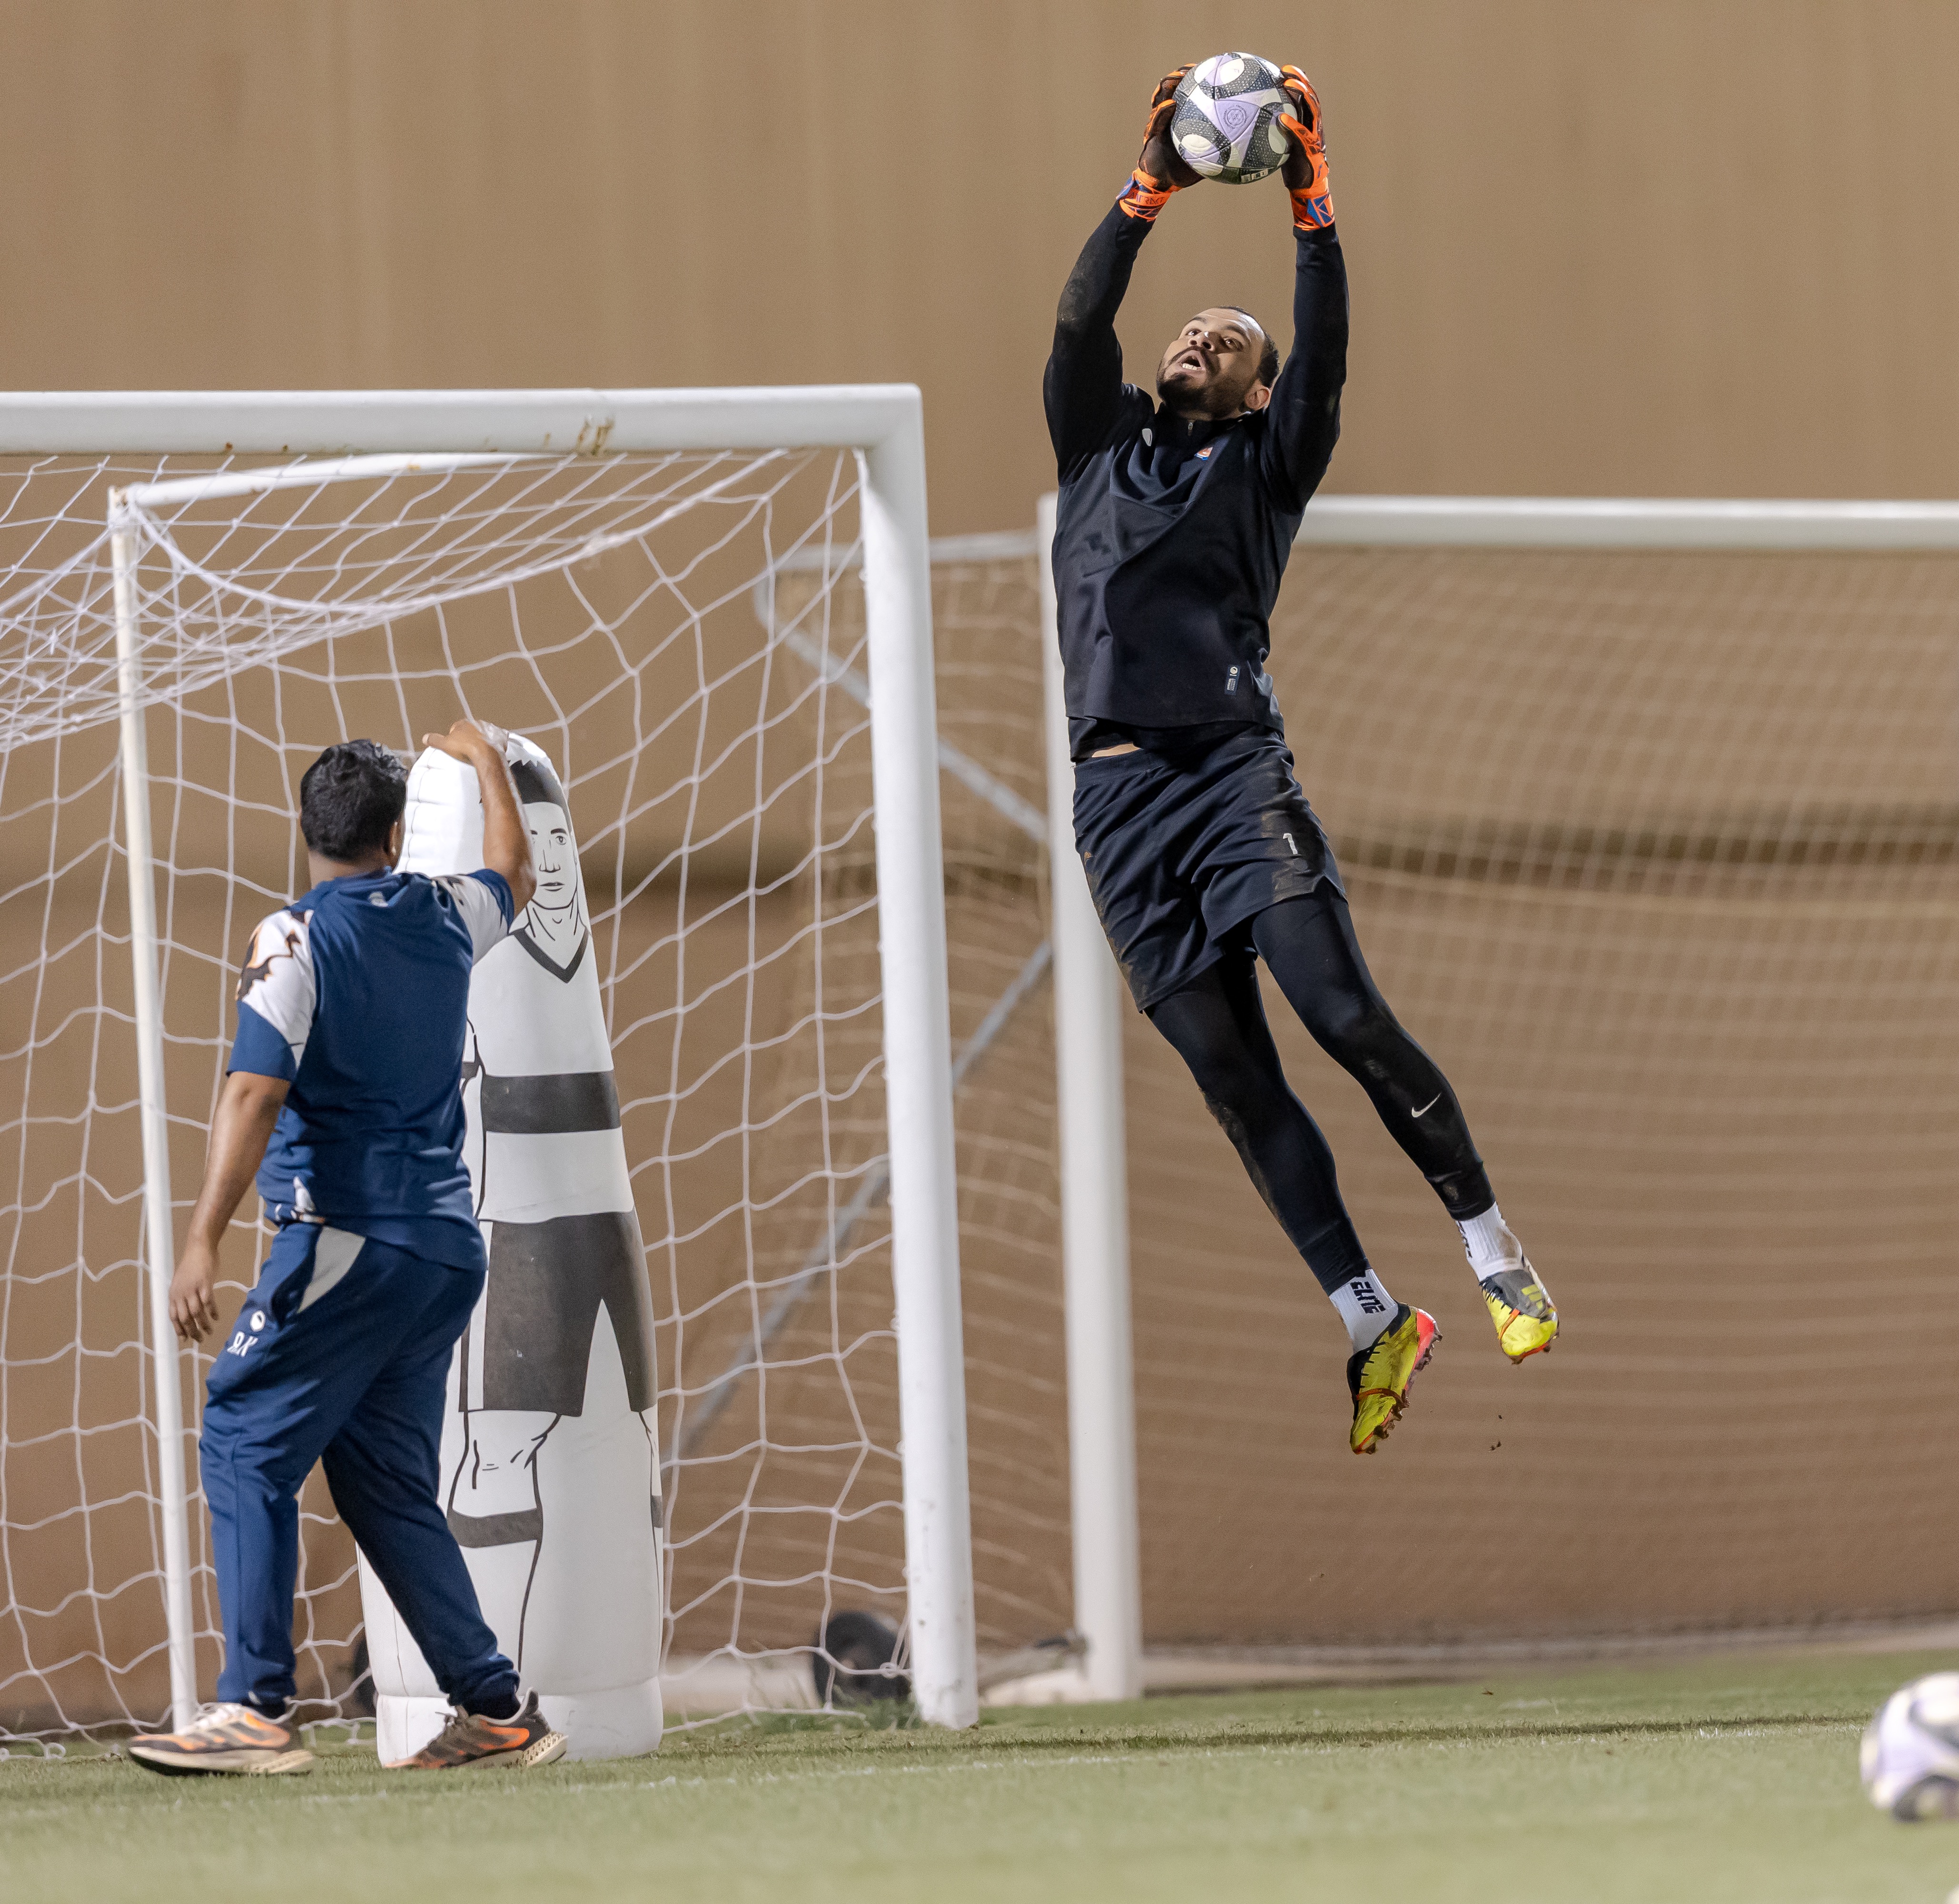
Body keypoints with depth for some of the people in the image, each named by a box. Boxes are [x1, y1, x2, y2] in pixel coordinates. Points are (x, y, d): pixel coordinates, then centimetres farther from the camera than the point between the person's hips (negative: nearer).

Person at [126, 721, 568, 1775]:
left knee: (246, 1447, -7)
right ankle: (497, 1709, 11)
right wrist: (487, 764, 54)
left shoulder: (299, 938, -7)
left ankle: (255, 1709, -19)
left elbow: (255, 1093, -18)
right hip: (447, 1250, 7)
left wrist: (204, 1238, -23)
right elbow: (513, 872, 36)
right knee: (384, 1481, 14)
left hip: (347, 1242, -7)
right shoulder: (444, 917, 11)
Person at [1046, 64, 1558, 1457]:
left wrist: (1311, 206, -11)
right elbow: (1081, 324, 5)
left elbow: (1325, 358, -2)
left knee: (1344, 1013, -17)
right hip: (1118, 800, 3)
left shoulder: (1263, 466, 13)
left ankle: (1497, 1258, -5)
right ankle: (1376, 1326, 6)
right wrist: (1149, 193, -3)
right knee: (1233, 1074, 0)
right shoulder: (1102, 446, 20)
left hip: (1236, 769, -3)